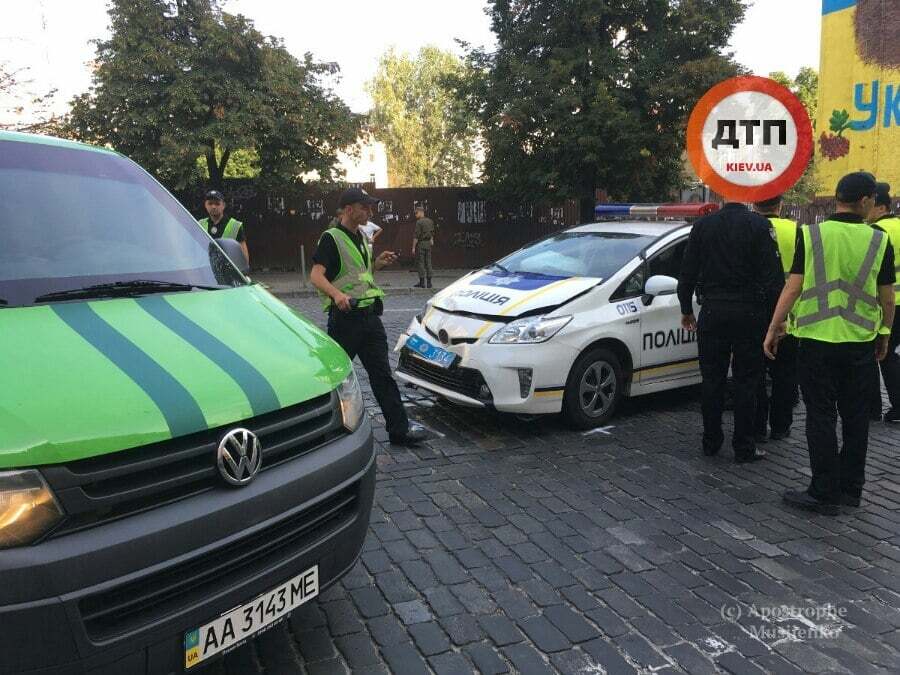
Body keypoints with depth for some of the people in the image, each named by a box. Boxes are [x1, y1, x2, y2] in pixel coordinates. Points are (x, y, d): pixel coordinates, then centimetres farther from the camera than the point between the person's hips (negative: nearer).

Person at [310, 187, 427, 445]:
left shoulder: (360, 238, 18)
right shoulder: (331, 238, -8)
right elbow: (316, 276, -19)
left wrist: (378, 263, 11)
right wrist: (337, 294, -36)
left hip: (369, 315, 8)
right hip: (345, 316, -8)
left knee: (382, 374, 5)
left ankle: (399, 428, 6)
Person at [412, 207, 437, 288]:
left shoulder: (419, 222, -14)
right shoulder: (430, 221, 9)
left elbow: (416, 235, -17)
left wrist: (413, 247, -14)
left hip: (420, 244, -7)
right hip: (428, 244, 7)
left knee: (420, 263, -1)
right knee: (428, 263, 7)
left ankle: (422, 283, -1)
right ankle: (428, 282, 5)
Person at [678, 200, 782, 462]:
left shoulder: (703, 225, 2)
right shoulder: (759, 225, -7)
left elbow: (687, 272, 5)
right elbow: (772, 272, -10)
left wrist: (686, 309, 14)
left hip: (712, 313, 2)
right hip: (749, 313, -2)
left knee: (712, 380, 11)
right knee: (746, 382, 5)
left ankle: (711, 442, 18)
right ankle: (744, 448, 11)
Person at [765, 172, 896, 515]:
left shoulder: (810, 235, -6)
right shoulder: (879, 241, -1)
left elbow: (793, 287, -9)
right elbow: (887, 297, 4)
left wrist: (773, 329, -3)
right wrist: (884, 334, 20)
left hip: (818, 339, -2)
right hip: (861, 343, 2)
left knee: (821, 417, 3)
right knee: (855, 418, 14)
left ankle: (825, 493, 7)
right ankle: (851, 489, 24)